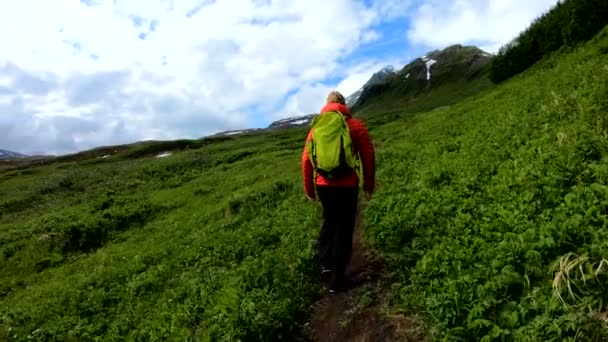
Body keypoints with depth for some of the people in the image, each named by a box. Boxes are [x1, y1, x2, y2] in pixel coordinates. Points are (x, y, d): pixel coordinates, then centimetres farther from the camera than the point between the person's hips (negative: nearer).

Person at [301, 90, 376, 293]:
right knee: (344, 229, 7)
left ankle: (325, 264, 15)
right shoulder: (357, 126, 0)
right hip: (347, 185, -2)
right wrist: (369, 185, 7)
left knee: (329, 221, 24)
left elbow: (306, 159, 3)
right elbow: (368, 158, -3)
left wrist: (308, 188, 11)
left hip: (323, 185, 3)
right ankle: (336, 280, 12)